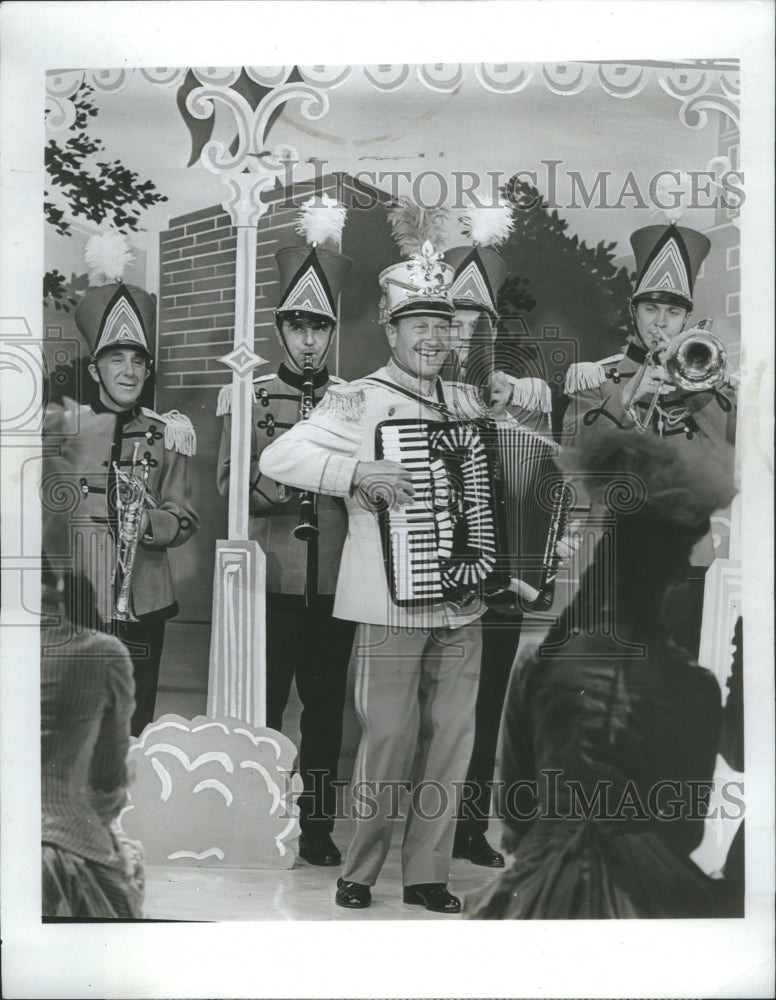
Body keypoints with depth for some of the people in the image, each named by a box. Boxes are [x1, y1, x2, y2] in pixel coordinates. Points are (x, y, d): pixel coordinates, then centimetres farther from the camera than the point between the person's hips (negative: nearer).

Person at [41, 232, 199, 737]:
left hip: (141, 601, 1)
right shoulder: (61, 426, 3)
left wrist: (152, 521, -13)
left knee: (134, 723, 8)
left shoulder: (166, 434, 7)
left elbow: (186, 520, 5)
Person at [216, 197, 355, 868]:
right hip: (269, 579, -2)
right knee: (261, 705, 5)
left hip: (335, 582, 2)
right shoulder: (246, 396, 4)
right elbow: (230, 482, -6)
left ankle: (318, 827, 25)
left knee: (326, 705, 11)